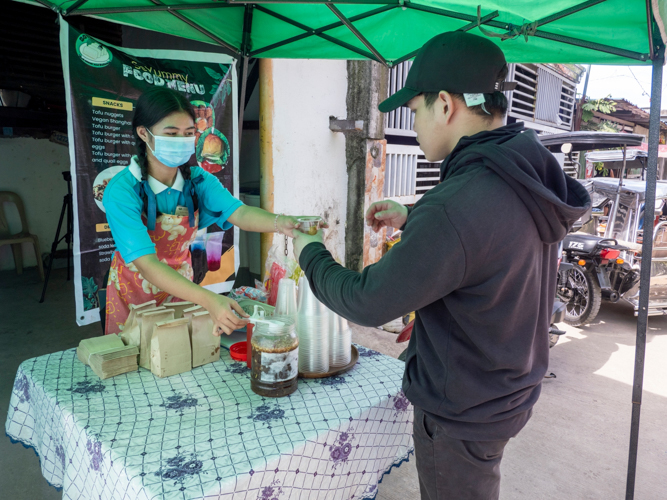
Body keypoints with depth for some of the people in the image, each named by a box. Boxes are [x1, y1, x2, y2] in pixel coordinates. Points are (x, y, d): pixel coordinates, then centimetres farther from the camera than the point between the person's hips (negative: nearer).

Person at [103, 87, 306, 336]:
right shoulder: (121, 192, -27)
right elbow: (146, 264, -37)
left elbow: (239, 213, -29)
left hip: (181, 285, 4)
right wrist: (209, 300, -51)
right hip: (134, 292, -3)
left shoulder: (196, 180, -13)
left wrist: (280, 222, -52)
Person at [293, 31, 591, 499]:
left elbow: (368, 303, -24)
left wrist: (311, 253, -7)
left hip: (462, 414, -8)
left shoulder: (458, 203, -35)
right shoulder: (532, 177, -5)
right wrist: (412, 219, 16)